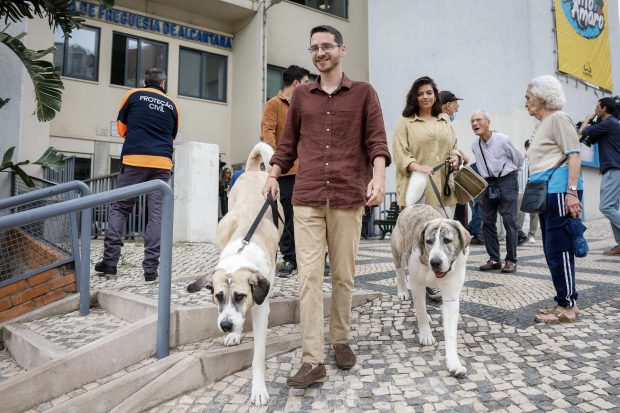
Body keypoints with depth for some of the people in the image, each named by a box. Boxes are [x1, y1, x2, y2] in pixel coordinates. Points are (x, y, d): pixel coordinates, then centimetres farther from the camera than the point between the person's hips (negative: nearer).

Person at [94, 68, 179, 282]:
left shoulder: (134, 95, 9)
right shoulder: (172, 106, 14)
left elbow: (121, 128, 13)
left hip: (134, 160, -1)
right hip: (162, 164, 2)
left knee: (119, 208, 9)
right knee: (157, 214, 0)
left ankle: (110, 260, 3)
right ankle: (151, 268, -1)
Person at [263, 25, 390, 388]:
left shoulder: (364, 93, 10)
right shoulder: (301, 95, 17)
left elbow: (376, 141, 2)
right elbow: (289, 142, 21)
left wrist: (379, 175, -15)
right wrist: (273, 175, 8)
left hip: (348, 197, -1)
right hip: (307, 198, 2)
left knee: (344, 275, 7)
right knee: (309, 275, -4)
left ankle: (341, 340, 26)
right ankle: (313, 360, 0)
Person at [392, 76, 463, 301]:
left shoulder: (445, 120, 21)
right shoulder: (405, 122, 4)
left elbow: (454, 145, 27)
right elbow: (400, 154, -5)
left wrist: (456, 157, 4)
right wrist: (417, 166, -22)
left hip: (444, 188, 5)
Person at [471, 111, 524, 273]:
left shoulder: (502, 140, -11)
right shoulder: (475, 145, 4)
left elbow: (519, 159, 4)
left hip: (507, 181, -5)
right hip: (488, 183, 6)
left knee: (509, 221, -3)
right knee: (488, 222, 4)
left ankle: (511, 260, 5)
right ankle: (494, 259, 13)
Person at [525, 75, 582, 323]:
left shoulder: (558, 118, -4)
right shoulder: (542, 124, 22)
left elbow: (574, 156, -12)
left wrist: (572, 192, -21)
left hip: (559, 190, -9)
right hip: (546, 192, 9)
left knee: (558, 249, -7)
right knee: (552, 250, 11)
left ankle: (567, 307, 2)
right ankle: (564, 302, 19)